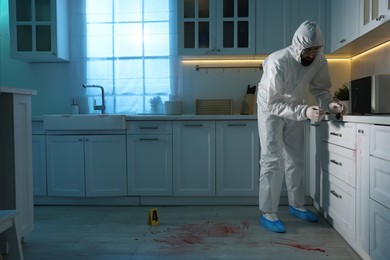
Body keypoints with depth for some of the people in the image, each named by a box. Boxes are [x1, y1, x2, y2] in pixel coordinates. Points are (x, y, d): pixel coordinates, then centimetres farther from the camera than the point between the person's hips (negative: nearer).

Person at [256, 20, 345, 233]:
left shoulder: (319, 60, -16)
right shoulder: (278, 62, -32)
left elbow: (320, 88, -3)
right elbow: (274, 104, -32)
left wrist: (330, 103, -25)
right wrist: (305, 112, -42)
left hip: (295, 108, 6)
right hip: (271, 109, -6)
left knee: (295, 160, 13)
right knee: (273, 160, -10)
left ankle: (296, 205, 28)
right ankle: (267, 213, -2)